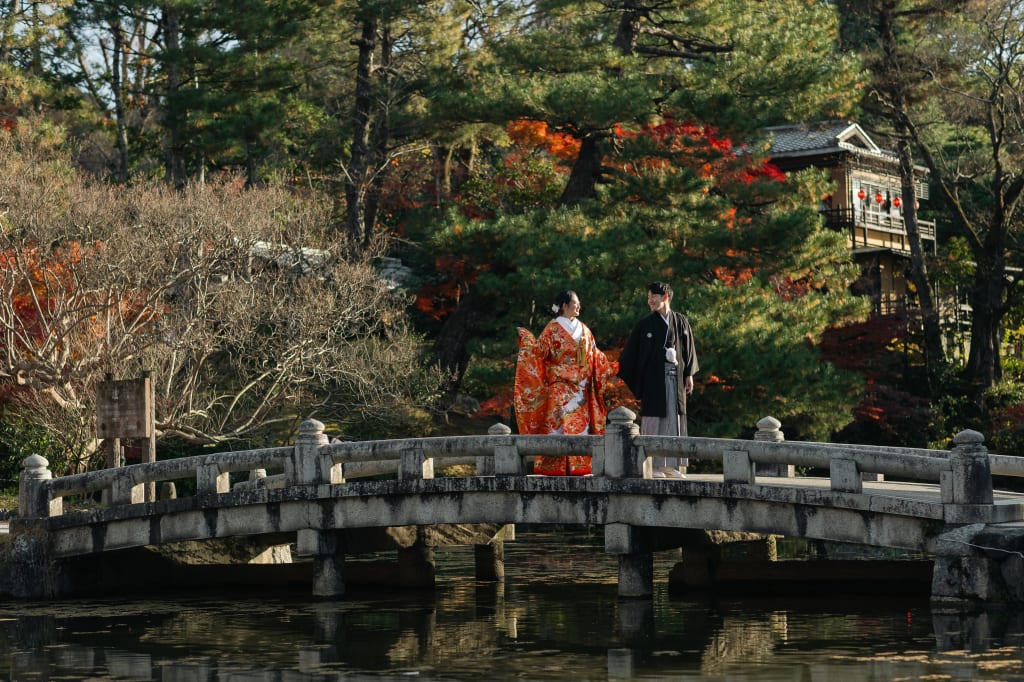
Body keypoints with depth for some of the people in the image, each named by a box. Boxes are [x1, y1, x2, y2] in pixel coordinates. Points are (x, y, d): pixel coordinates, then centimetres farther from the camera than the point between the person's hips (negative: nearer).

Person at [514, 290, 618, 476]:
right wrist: (526, 338, -25)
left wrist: (614, 368, 16)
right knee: (558, 424, -9)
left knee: (580, 424, 2)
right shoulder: (553, 329, -2)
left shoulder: (583, 329, 15)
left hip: (581, 388, 6)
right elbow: (539, 350, -11)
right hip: (560, 387, -6)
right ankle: (555, 466, -9)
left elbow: (595, 357, 20)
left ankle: (577, 466, 4)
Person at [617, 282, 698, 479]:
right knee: (654, 420, -3)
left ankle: (672, 466, 7)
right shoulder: (645, 324, 1)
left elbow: (688, 349, 10)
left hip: (675, 377, 3)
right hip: (653, 377, -2)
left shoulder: (681, 322, 8)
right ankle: (653, 466, 0)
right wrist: (619, 374, -4)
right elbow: (630, 351, 0)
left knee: (674, 420, 3)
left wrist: (689, 375, 5)